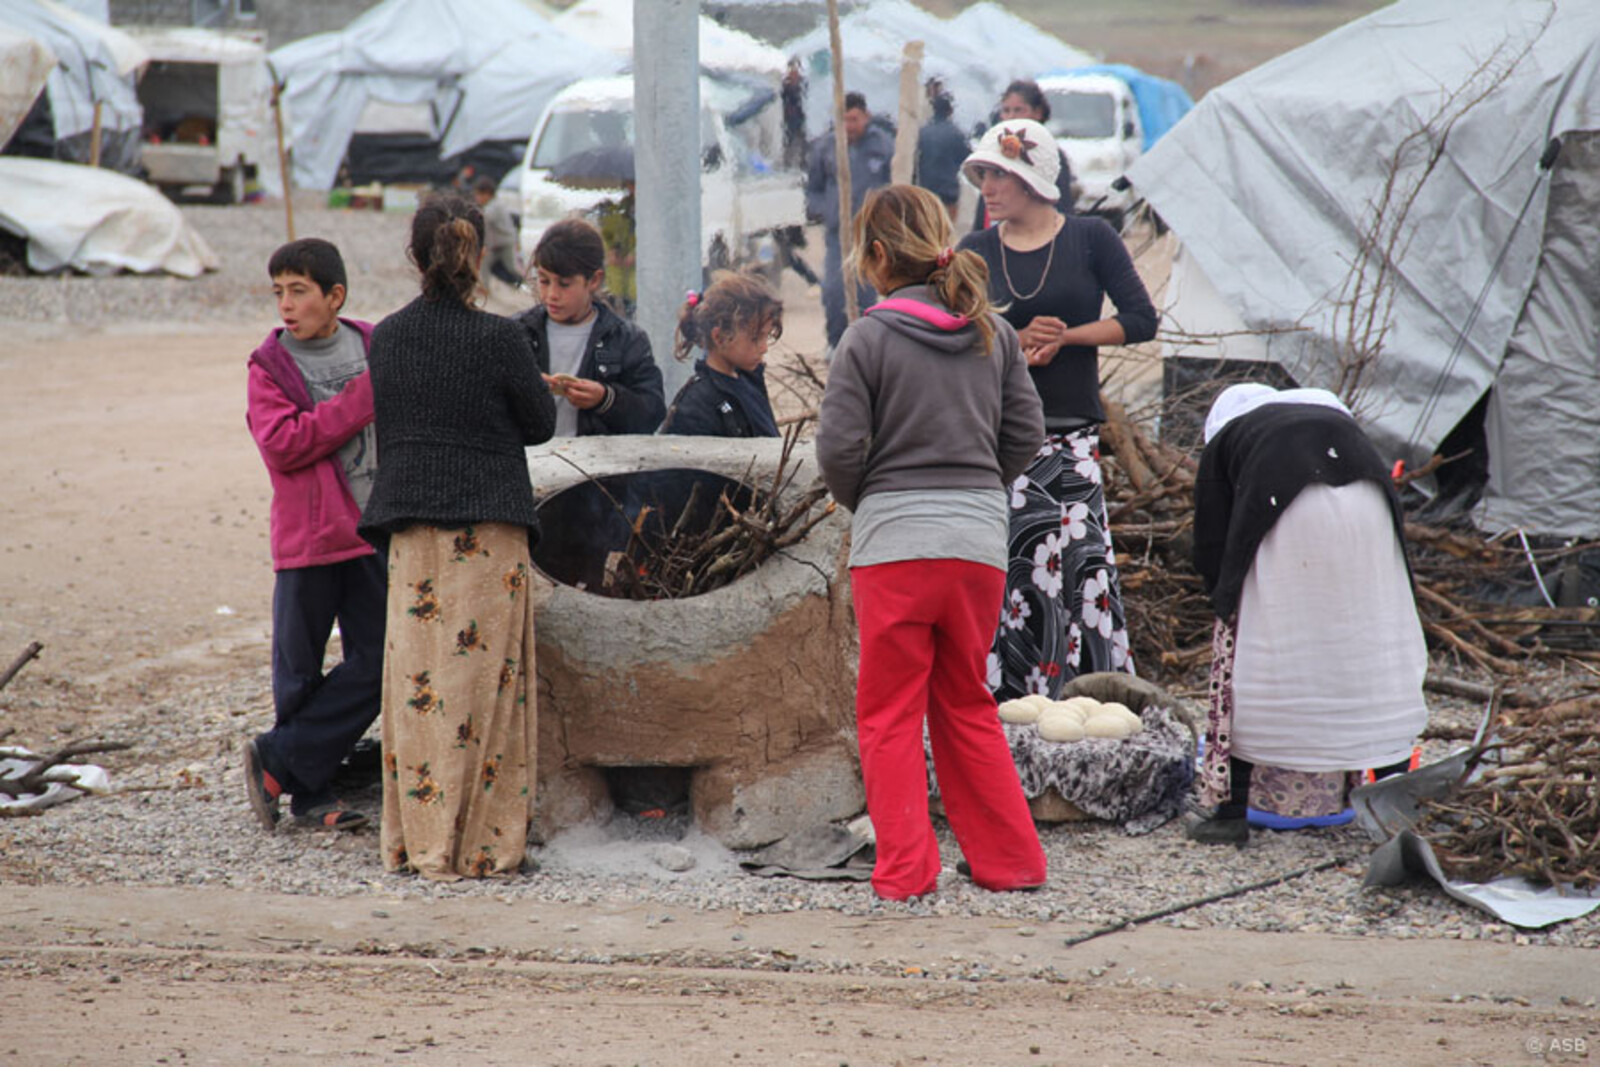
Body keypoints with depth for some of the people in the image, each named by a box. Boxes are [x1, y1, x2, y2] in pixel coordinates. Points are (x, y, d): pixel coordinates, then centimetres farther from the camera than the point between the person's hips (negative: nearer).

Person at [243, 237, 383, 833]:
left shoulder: (376, 348, 8)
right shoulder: (271, 365, 0)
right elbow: (282, 443, -14)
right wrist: (361, 399, -17)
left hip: (374, 535, 3)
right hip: (308, 538, -3)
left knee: (377, 666, -2)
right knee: (299, 673, 2)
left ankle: (276, 761, 8)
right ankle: (308, 795, 15)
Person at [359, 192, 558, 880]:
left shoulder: (387, 337, 3)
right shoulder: (499, 339, -11)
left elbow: (386, 423, 12)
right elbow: (540, 425, 0)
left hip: (410, 527, 4)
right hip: (486, 526, -4)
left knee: (415, 678, 9)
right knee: (479, 680, 0)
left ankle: (411, 839, 12)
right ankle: (472, 843, 0)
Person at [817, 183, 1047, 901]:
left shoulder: (869, 337, -8)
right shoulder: (993, 334, 6)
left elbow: (839, 446, -11)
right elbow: (1026, 430, 7)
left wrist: (861, 500, 8)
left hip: (894, 542, -5)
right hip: (979, 540, 5)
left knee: (889, 713, 5)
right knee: (967, 704, 18)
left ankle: (904, 870, 2)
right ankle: (1009, 860, 17)